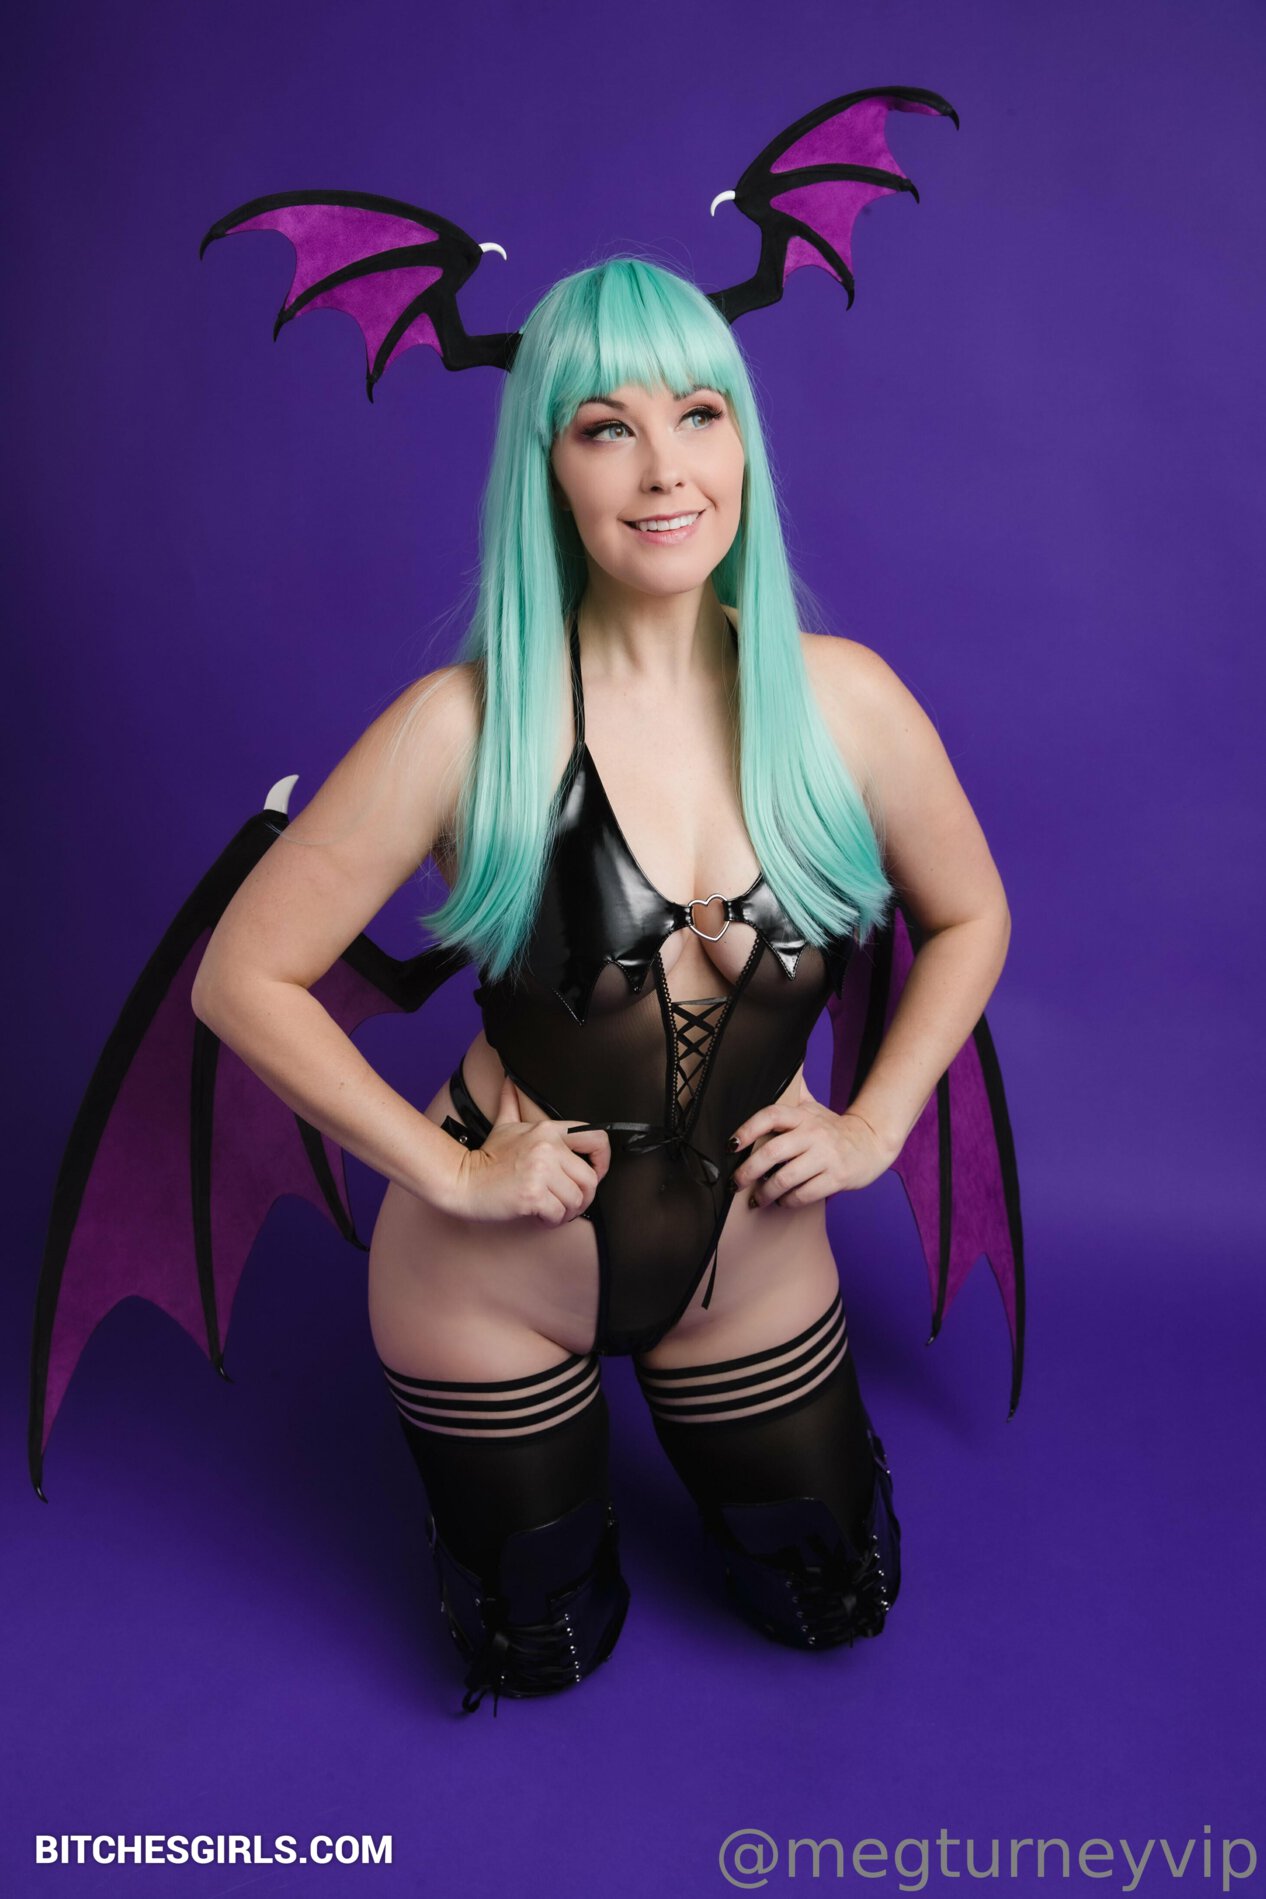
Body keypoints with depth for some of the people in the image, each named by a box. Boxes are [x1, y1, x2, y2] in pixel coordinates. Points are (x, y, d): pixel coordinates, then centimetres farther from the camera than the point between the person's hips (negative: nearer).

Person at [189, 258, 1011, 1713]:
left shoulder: (841, 698, -13)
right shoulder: (468, 724, -22)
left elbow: (968, 916, 4)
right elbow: (244, 977, -14)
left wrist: (874, 1124, -6)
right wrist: (445, 1169, -17)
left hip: (755, 1280, 3)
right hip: (495, 1295, -2)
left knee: (833, 1611, 25)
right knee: (546, 1657, 21)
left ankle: (667, 1414, 47)